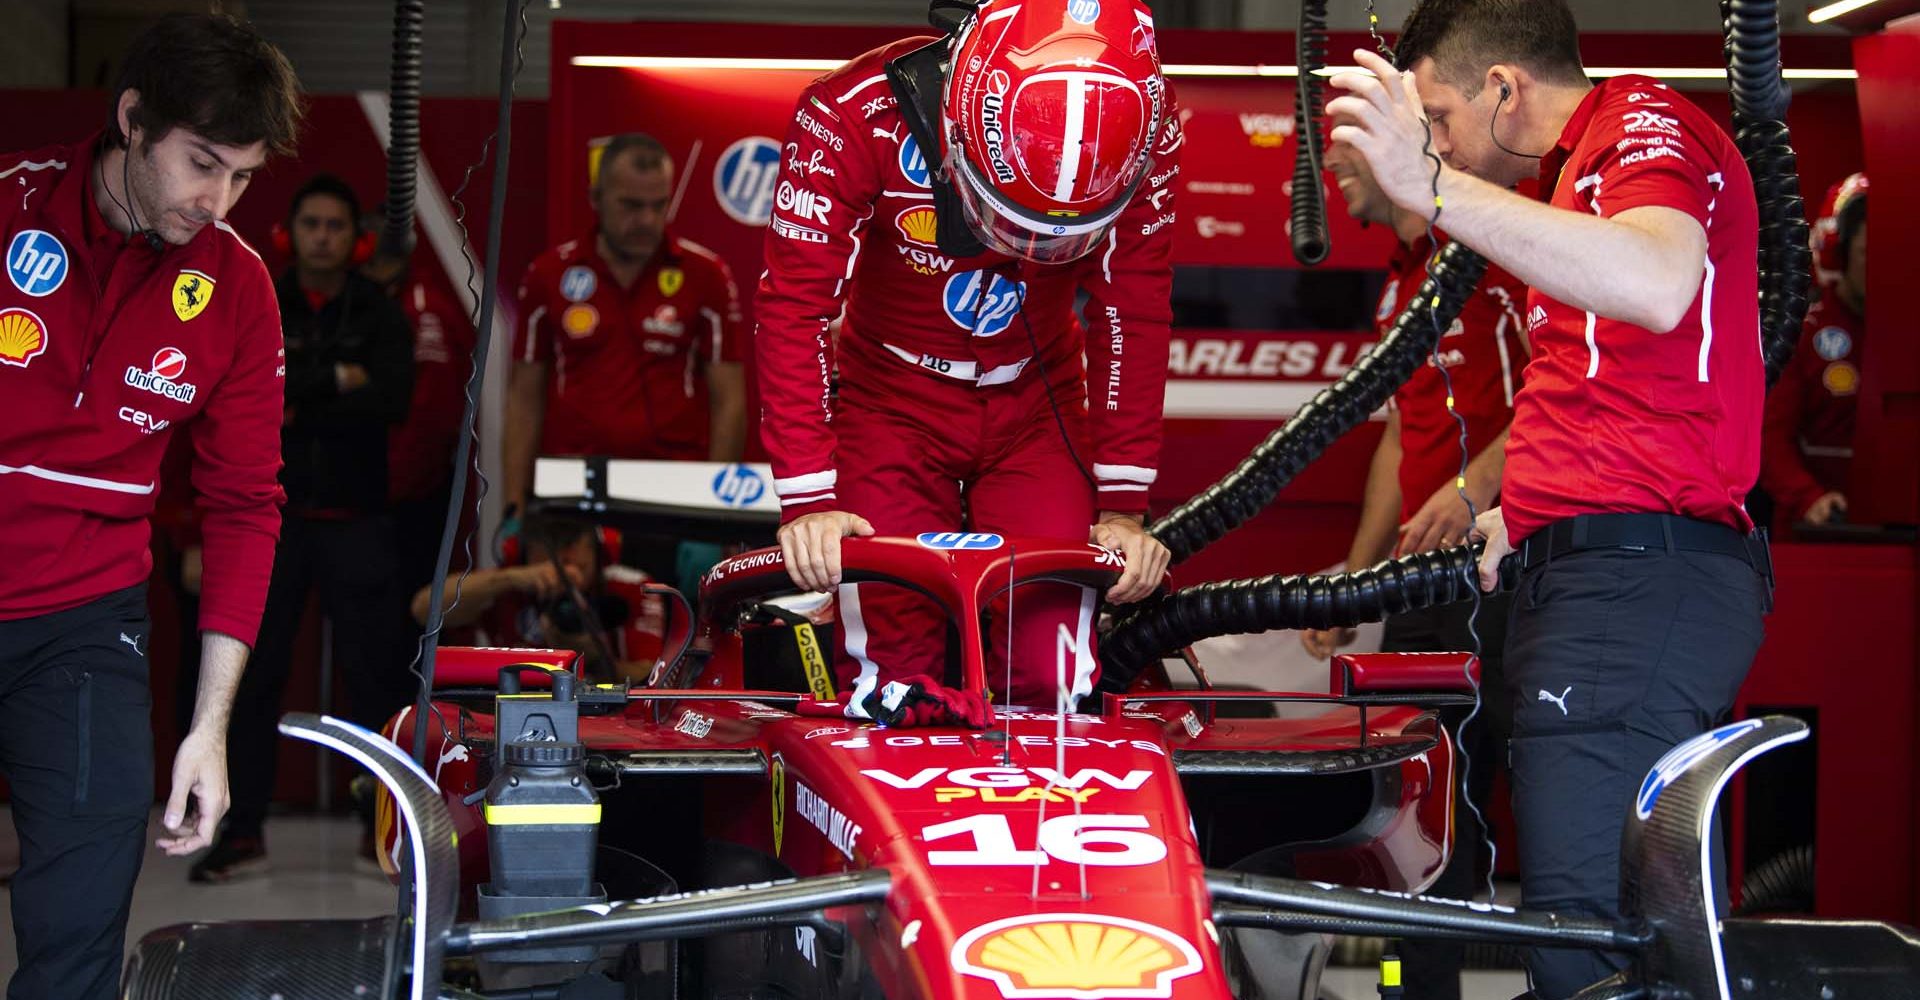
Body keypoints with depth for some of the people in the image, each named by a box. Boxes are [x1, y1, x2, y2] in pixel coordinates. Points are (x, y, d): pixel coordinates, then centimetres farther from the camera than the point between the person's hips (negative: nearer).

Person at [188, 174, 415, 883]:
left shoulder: (379, 315, 5)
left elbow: (391, 400, -11)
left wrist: (294, 407, -12)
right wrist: (335, 381, -10)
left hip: (355, 519, -1)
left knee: (374, 672, -2)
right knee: (253, 675, 1)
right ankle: (243, 832, 8)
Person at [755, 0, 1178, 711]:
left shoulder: (1144, 136, -22)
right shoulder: (856, 115, -28)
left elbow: (1133, 315, -14)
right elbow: (795, 305, -26)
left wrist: (1123, 506, -16)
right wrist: (807, 500, -30)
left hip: (1036, 405, 1)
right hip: (894, 399, -1)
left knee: (1053, 679, -11)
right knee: (888, 682, -9)